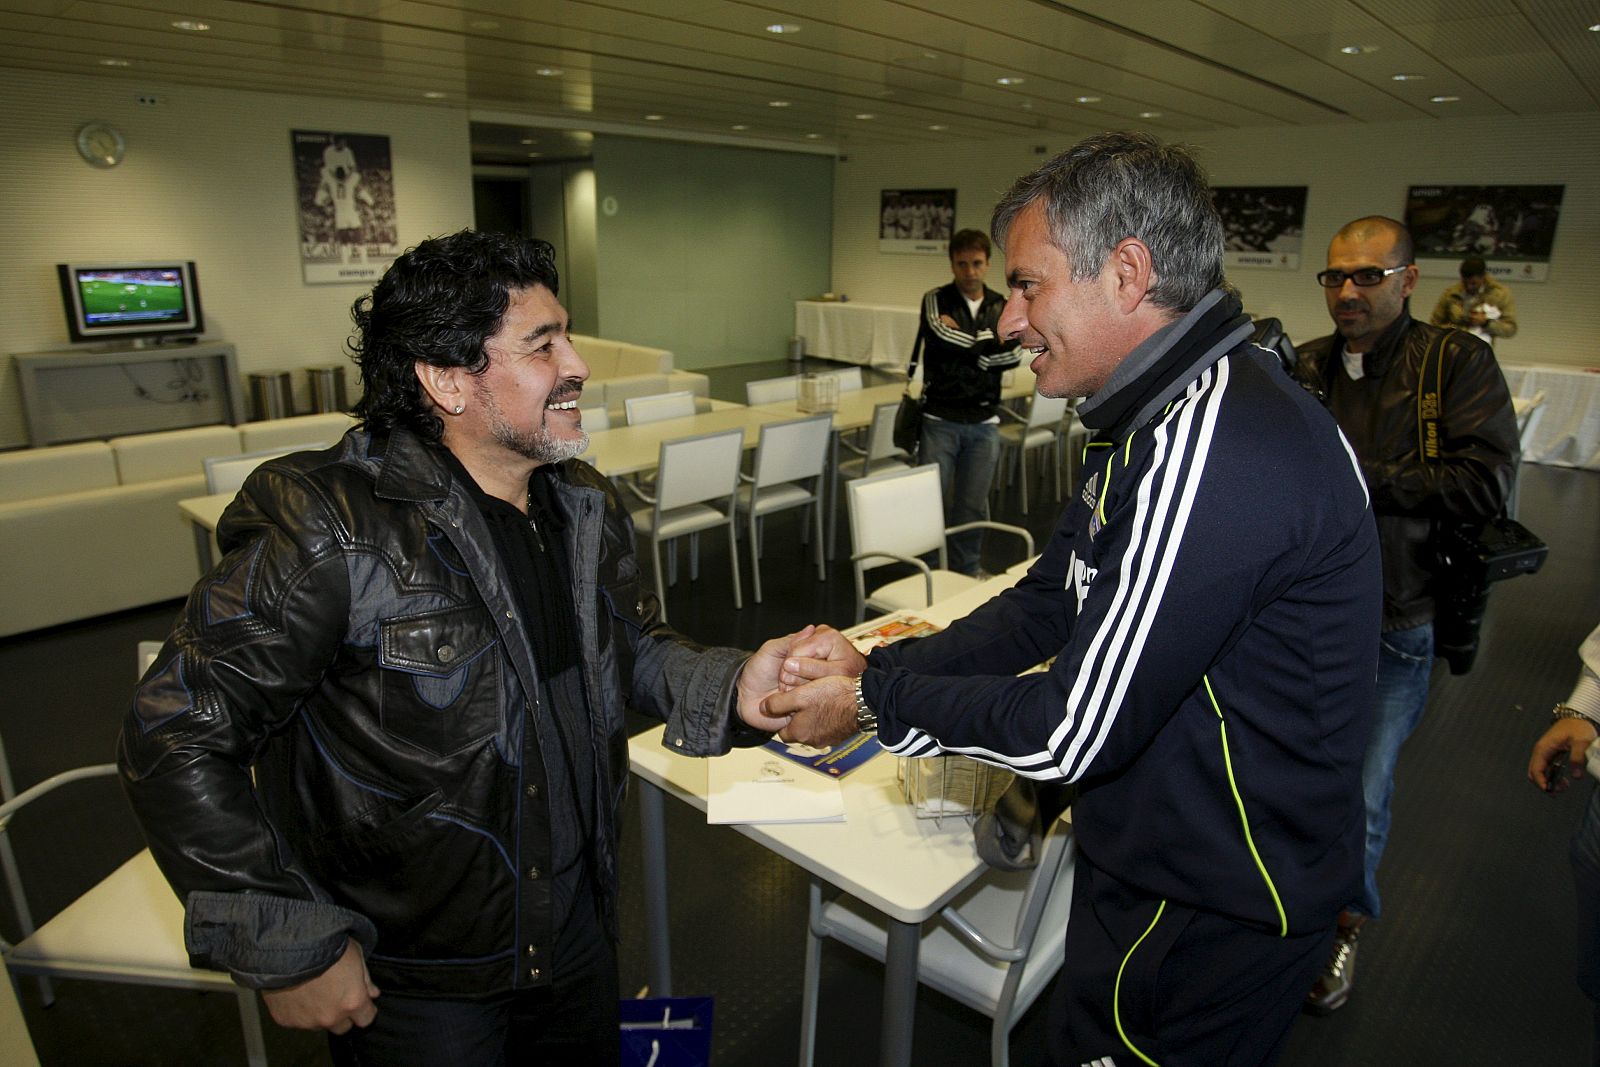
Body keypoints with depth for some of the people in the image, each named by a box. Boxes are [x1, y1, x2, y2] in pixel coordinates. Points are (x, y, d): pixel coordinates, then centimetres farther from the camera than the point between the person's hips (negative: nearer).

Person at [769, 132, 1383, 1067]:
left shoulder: (1214, 449, -31)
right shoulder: (1159, 418, 4)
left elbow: (1071, 733, -28)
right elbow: (1048, 606, 4)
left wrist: (871, 704, -14)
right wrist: (875, 666, -6)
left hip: (1213, 917, -9)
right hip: (1158, 858, 9)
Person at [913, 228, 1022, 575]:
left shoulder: (1002, 307, 9)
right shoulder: (936, 300, -1)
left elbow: (1012, 355, -5)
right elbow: (943, 336, -22)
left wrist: (964, 342, -10)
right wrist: (989, 340, -10)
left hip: (983, 422, 3)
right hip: (940, 419, -3)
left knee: (974, 506, 10)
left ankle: (967, 572, 26)